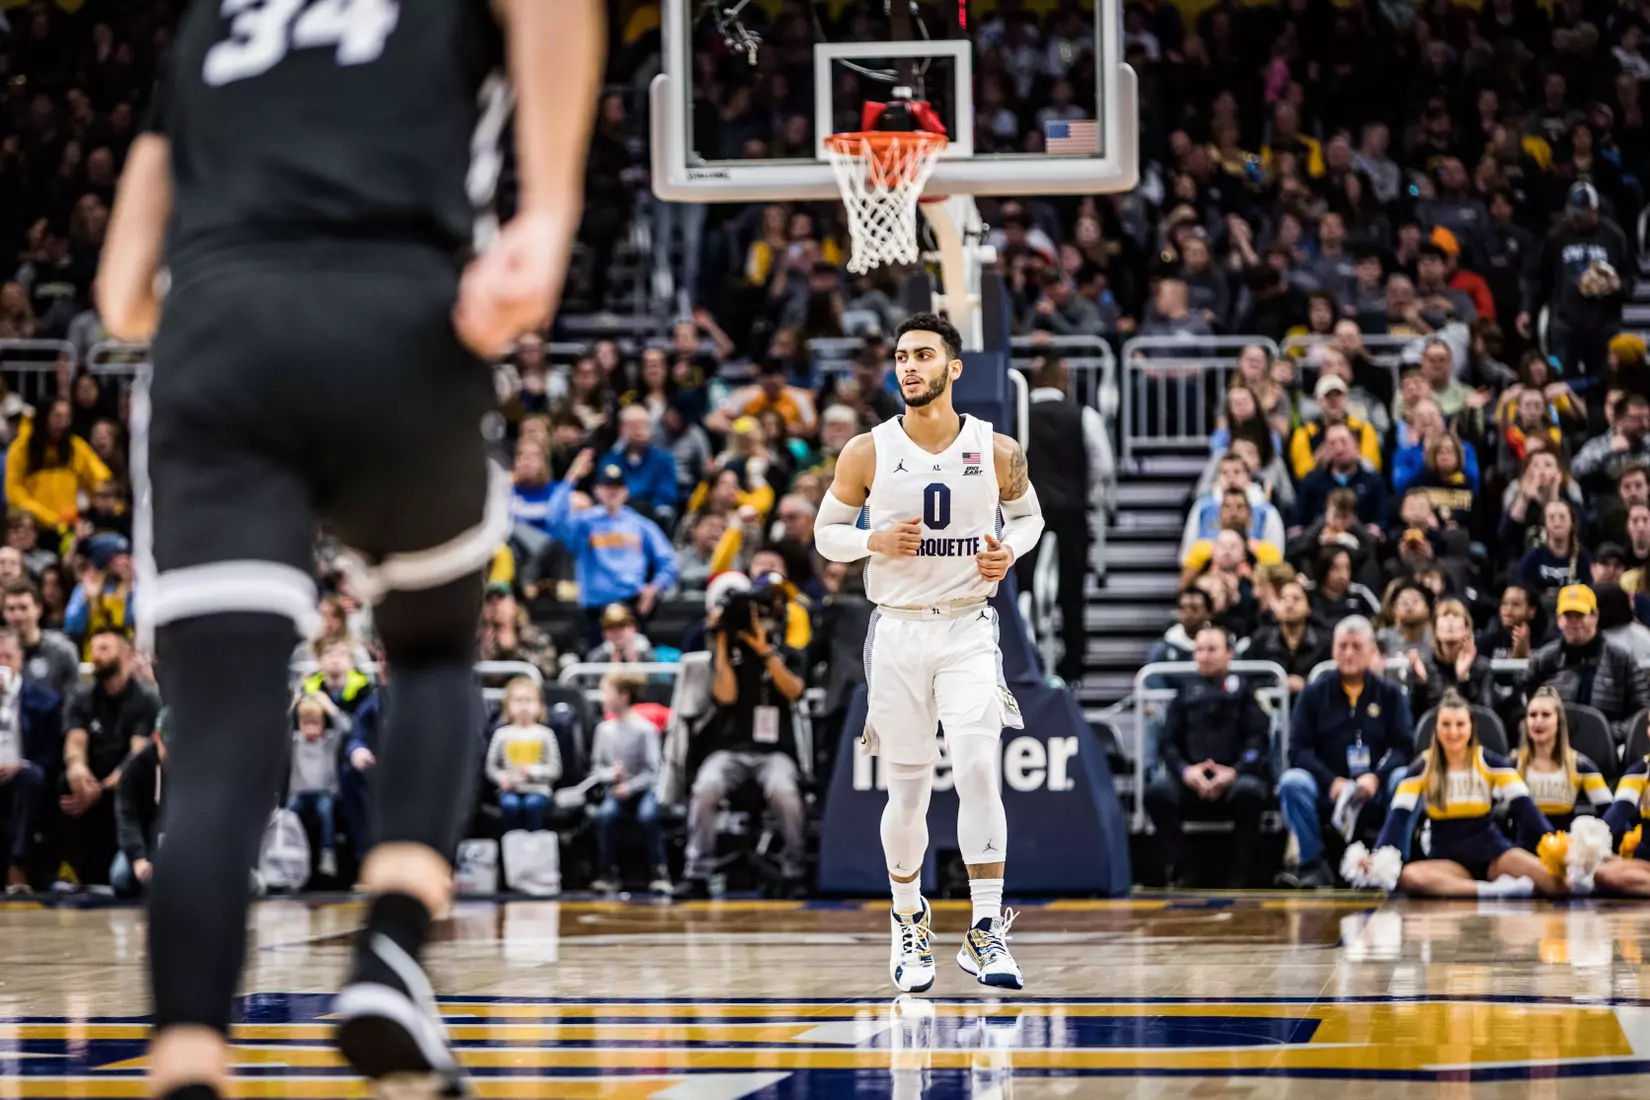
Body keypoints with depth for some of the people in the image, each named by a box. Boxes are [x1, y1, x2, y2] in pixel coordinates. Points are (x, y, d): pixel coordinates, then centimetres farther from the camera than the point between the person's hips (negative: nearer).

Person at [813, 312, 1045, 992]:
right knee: (907, 789, 6)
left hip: (969, 632, -1)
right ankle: (908, 924, 28)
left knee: (977, 770, -17)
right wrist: (876, 541, -14)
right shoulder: (867, 453, -3)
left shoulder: (997, 451, -2)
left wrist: (1010, 552, -7)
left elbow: (1028, 514, 15)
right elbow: (827, 532, 6)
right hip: (898, 634, 1)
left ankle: (986, 933, -14)